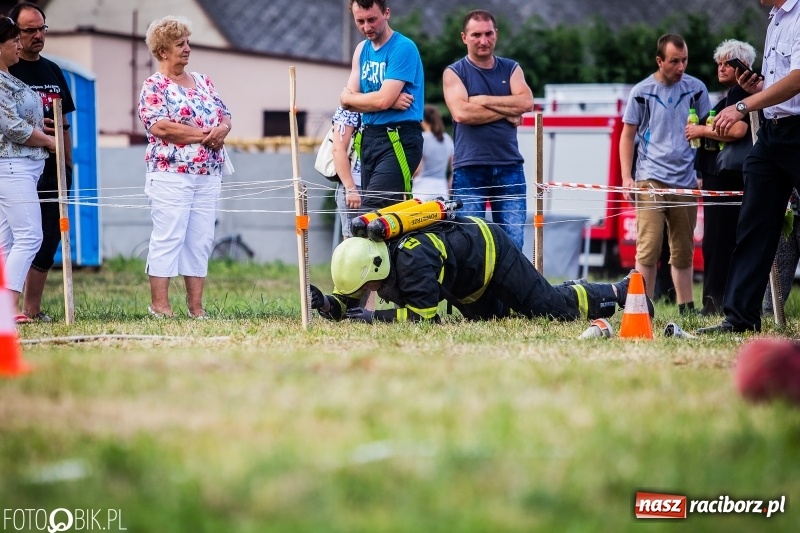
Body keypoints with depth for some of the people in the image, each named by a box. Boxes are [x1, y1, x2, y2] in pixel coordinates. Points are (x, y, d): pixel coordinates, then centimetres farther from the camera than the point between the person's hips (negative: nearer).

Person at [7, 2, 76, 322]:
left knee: (49, 237, 5)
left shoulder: (53, 71, 18)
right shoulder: (6, 70, -3)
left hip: (52, 167, 7)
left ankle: (33, 309, 11)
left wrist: (67, 164, 15)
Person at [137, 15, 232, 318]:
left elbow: (225, 117, 17)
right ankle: (159, 305, -4)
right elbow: (160, 127, -16)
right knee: (167, 238, -7)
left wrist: (221, 129, -8)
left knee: (201, 240, 5)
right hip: (171, 176, -6)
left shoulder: (203, 82, 17)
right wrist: (204, 134, -13)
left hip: (208, 176, 6)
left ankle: (196, 306, 8)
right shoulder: (154, 86, -3)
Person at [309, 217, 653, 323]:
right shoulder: (369, 255, -18)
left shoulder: (412, 261, -42)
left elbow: (423, 314, -45)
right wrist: (326, 303, -32)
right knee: (493, 316, 24)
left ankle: (619, 292, 23)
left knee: (553, 308, -1)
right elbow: (345, 305, -10)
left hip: (492, 250, -9)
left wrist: (374, 317, -46)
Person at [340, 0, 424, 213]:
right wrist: (390, 101, -10)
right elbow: (347, 100, 6)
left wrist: (351, 97, 2)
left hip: (398, 140, -8)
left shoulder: (403, 48, -10)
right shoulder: (362, 50, 14)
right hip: (369, 138, 8)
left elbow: (383, 100, -17)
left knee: (370, 212, -19)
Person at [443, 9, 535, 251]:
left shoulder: (511, 69, 13)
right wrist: (506, 111, -8)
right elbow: (461, 112, -13)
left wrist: (483, 100, -8)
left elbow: (526, 102, -5)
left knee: (513, 241, -1)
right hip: (469, 168, -3)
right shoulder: (454, 73, 4)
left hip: (509, 166, 3)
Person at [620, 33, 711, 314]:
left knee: (683, 250, 8)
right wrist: (626, 177, -2)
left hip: (686, 180, 3)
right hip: (650, 179, -3)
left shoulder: (696, 88, 7)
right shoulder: (642, 91, 2)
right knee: (648, 247, -10)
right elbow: (628, 135, 7)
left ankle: (685, 306, 15)